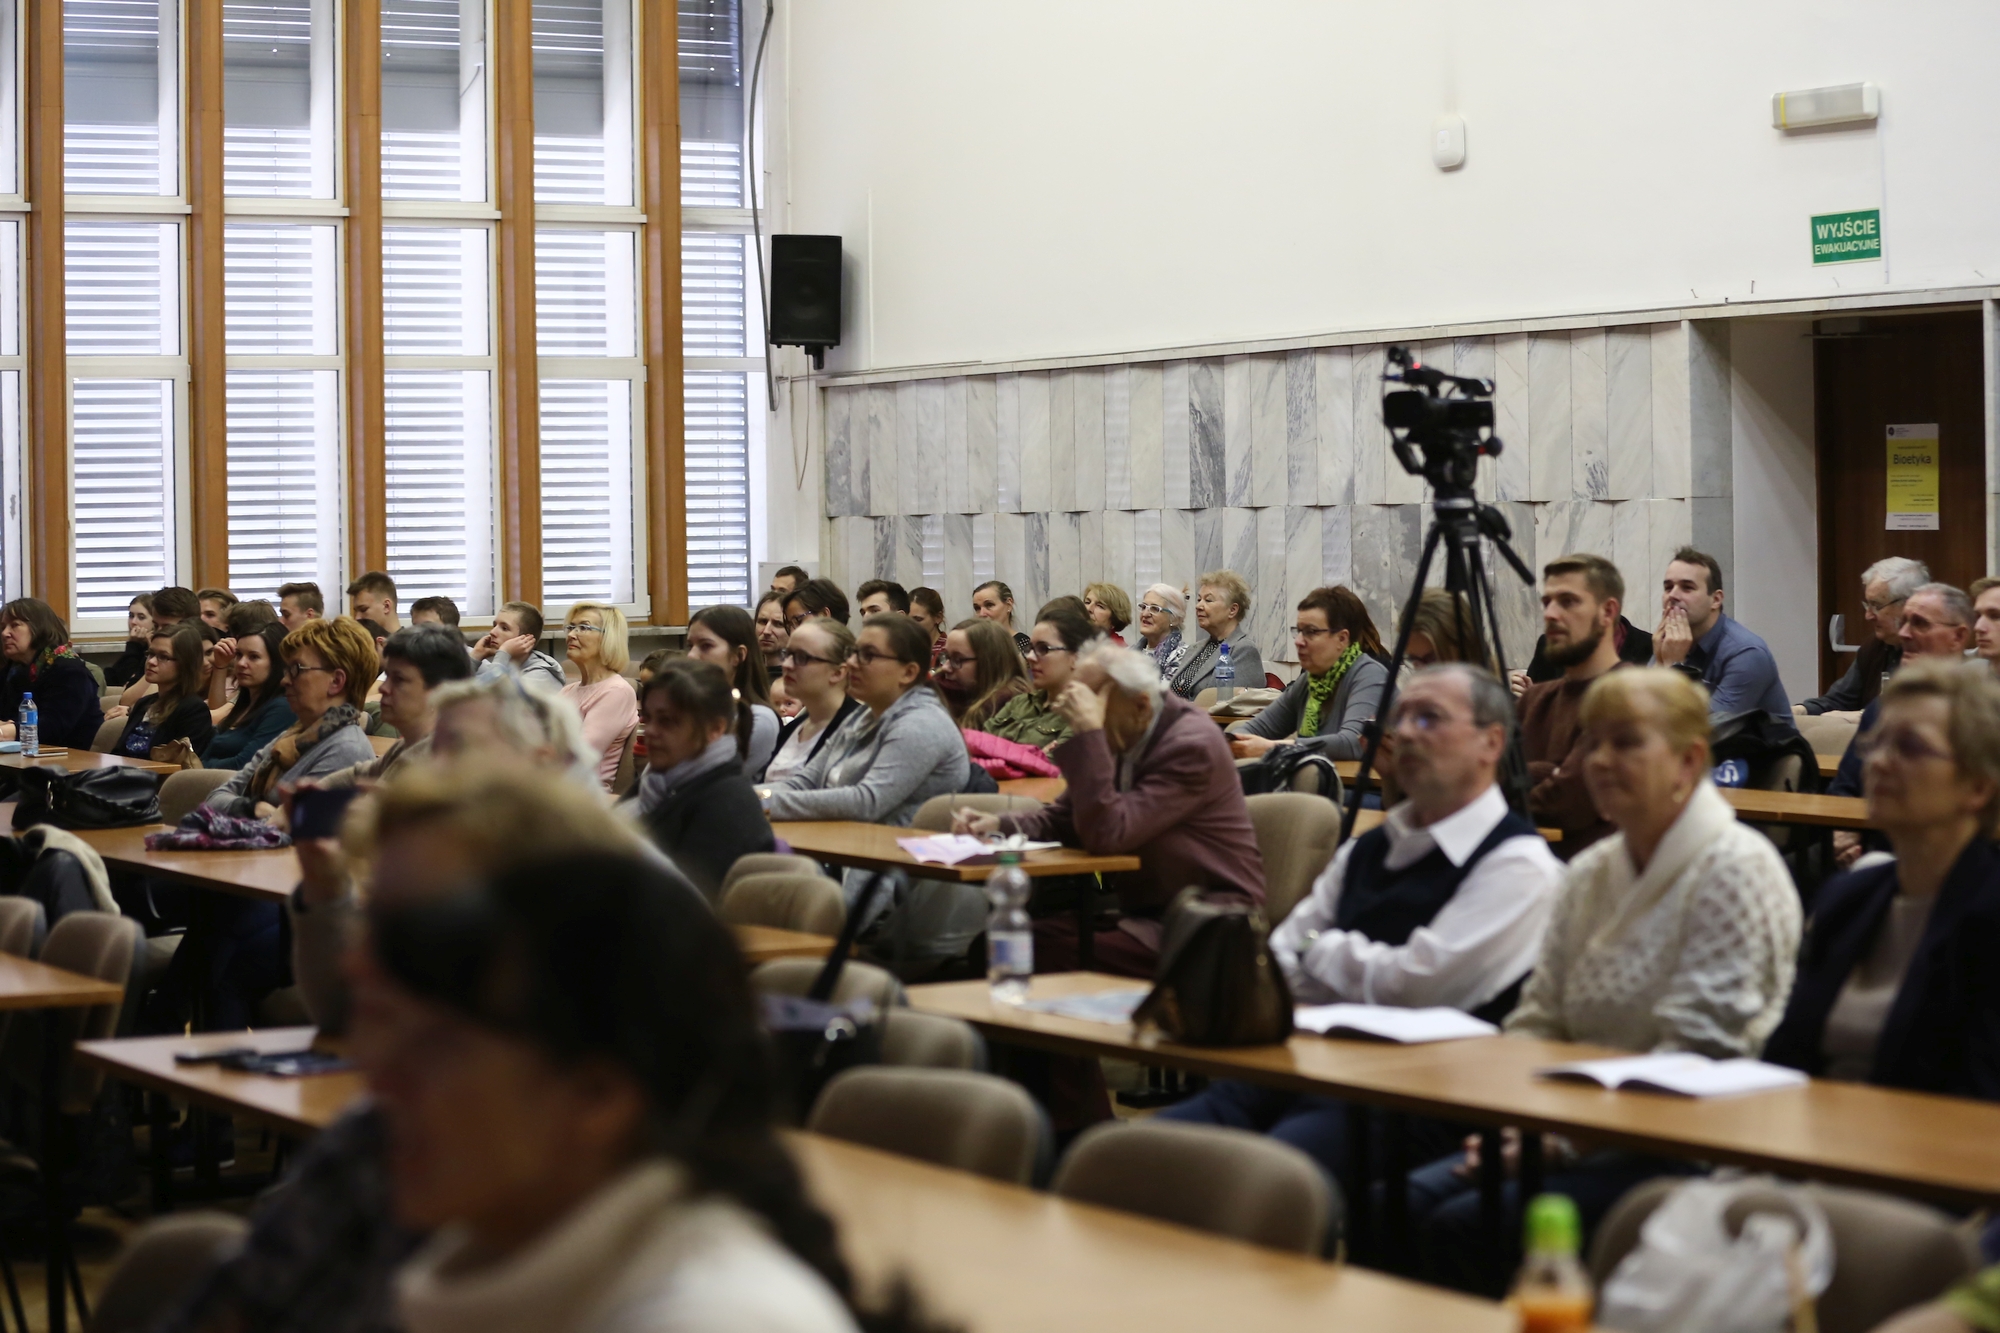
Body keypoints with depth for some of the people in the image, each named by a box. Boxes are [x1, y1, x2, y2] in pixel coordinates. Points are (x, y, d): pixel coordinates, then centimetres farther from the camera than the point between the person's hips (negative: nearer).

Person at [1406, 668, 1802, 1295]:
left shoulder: (1735, 870, -9)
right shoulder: (1591, 873, 15)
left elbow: (1698, 1055, -16)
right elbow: (1537, 1020, 15)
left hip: (1681, 1155, -8)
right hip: (1585, 1138, 8)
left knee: (1466, 1224, -24)